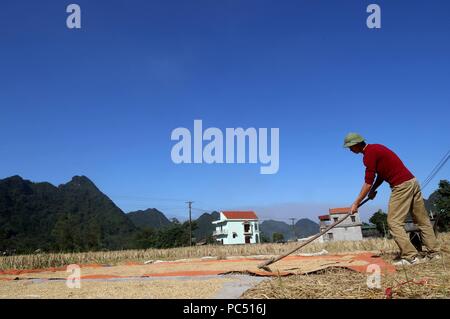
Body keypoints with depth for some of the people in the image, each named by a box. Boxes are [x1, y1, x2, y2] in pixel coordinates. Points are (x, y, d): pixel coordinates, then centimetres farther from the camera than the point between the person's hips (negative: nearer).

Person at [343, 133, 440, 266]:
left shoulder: (369, 154, -13)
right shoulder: (375, 148, 17)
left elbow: (368, 183, -13)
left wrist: (356, 203, -7)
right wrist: (373, 189, 11)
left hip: (401, 186, -10)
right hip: (413, 181, 10)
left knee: (394, 222, -7)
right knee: (422, 220, 13)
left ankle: (410, 256, -10)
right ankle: (434, 252, 19)